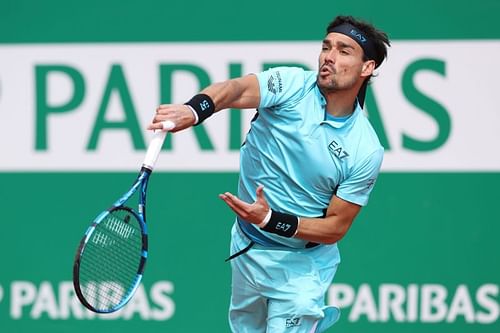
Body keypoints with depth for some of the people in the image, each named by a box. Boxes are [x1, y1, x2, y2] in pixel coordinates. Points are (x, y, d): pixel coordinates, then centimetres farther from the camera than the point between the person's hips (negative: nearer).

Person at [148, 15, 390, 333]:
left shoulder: (366, 152, -17)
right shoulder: (293, 85, -15)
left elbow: (336, 228, -13)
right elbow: (237, 89, -34)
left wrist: (270, 220, -28)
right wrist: (192, 110, -55)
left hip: (300, 266, -3)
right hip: (246, 247, 3)